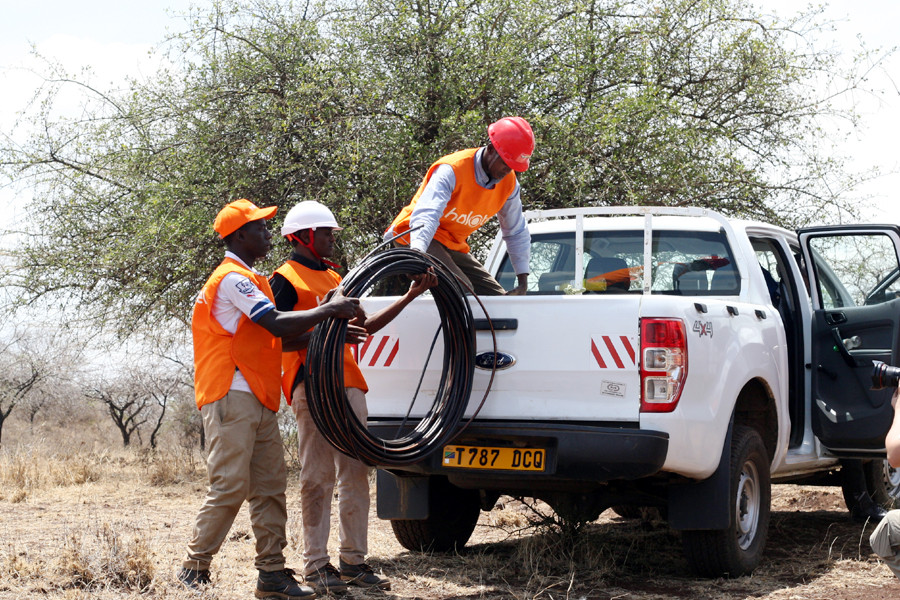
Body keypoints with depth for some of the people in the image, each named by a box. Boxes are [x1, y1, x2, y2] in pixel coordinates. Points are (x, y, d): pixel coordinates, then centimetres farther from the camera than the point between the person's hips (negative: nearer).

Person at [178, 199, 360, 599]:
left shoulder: (249, 279, 24)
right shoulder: (233, 277, -9)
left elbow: (277, 334, 19)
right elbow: (277, 326, -20)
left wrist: (328, 317, 9)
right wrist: (329, 311, -13)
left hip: (258, 400, 10)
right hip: (232, 398, -10)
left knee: (270, 486, 5)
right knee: (230, 487, -10)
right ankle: (194, 568, -1)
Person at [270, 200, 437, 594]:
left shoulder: (333, 277, 23)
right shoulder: (286, 279, -1)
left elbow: (364, 325, 24)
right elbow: (281, 339, -10)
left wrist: (411, 296, 21)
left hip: (348, 384, 8)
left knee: (355, 473, 5)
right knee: (318, 477, -6)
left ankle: (353, 559, 10)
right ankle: (316, 564, -1)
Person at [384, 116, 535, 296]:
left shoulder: (509, 183, -2)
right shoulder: (452, 170, -23)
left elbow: (516, 233, 11)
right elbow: (426, 214, -38)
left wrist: (523, 279, 5)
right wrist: (418, 251, -56)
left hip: (454, 246, 8)